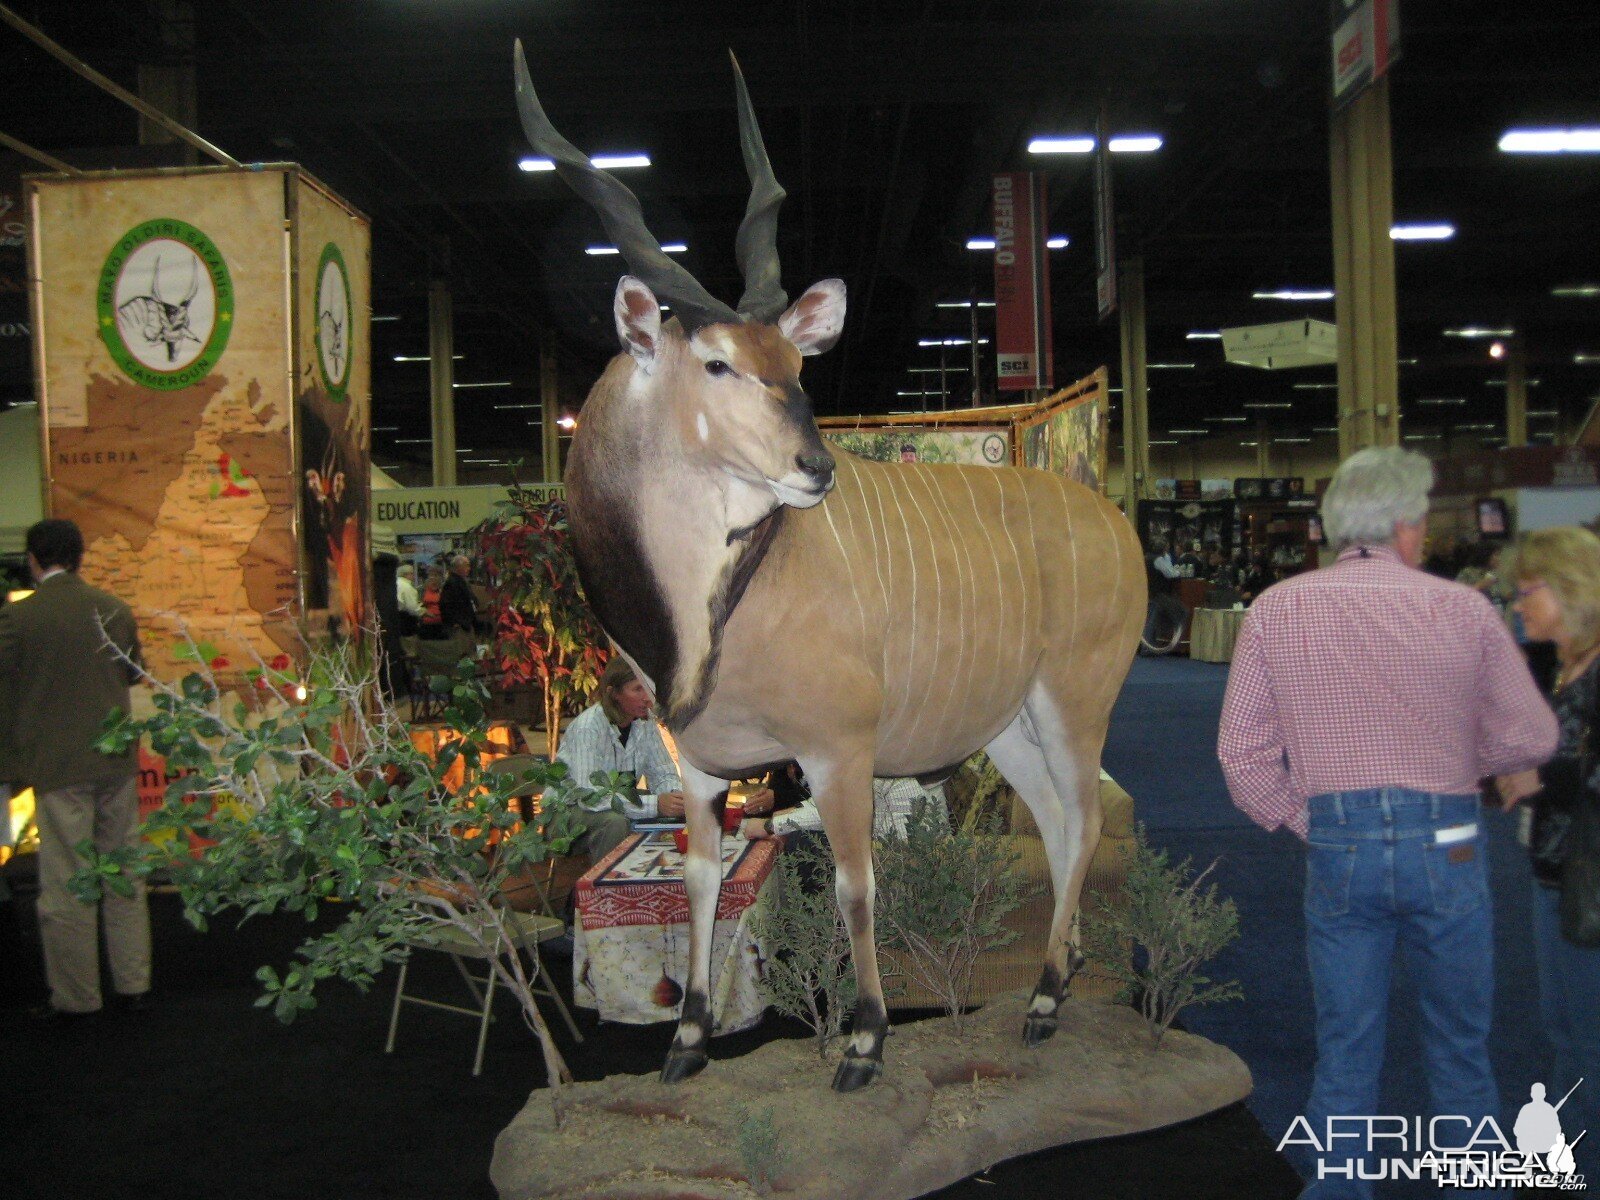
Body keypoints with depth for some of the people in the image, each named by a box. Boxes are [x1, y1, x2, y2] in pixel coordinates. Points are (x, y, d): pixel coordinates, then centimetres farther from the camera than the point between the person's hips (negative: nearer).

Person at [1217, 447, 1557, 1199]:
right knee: (1460, 1051, 15)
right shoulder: (1462, 609, -4)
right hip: (1445, 846, -1)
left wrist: (1302, 822, 9)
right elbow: (1532, 738, 2)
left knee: (1344, 1051, 12)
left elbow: (1241, 750, -1)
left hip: (1336, 847, 1)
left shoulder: (1276, 610, -1)